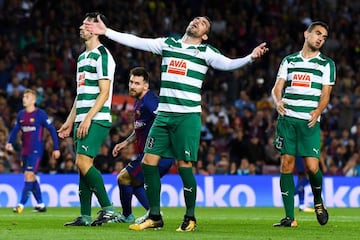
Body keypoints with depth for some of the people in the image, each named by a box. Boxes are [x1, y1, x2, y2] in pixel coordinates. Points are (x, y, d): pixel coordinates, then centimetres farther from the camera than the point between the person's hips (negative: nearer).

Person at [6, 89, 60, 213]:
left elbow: (52, 130, -6)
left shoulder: (40, 114, -8)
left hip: (36, 150, -7)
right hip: (25, 150, 7)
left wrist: (56, 148, -7)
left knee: (29, 175, -15)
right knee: (31, 177, 11)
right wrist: (10, 142, -6)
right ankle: (40, 204, 21)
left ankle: (21, 204, -19)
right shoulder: (21, 114, 11)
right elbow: (15, 129, 13)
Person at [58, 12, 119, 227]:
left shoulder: (102, 55, -8)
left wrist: (88, 119, -20)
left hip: (96, 120, -9)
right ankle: (85, 216, 7)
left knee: (83, 162, -17)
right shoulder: (82, 57, 20)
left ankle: (108, 208, -11)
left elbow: (104, 92, -15)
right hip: (82, 120, 9)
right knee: (83, 166, 6)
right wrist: (70, 121, 21)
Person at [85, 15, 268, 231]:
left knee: (184, 166, -6)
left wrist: (250, 57, -30)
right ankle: (155, 217, 10)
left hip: (188, 116, -4)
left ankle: (190, 218, 10)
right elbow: (135, 41, 14)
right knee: (149, 161, 0)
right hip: (163, 114, 5)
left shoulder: (205, 52, 1)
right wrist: (106, 32, 12)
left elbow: (228, 64, -13)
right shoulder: (168, 44, 12)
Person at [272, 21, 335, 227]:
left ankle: (318, 201, 20)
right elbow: (277, 87, 10)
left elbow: (325, 94, 2)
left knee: (312, 166, -12)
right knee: (287, 164, -4)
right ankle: (290, 217, 0)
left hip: (309, 121, -2)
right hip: (287, 118, 2)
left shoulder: (327, 64, 10)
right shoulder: (289, 61, 15)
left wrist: (317, 112, -18)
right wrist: (278, 102, -13)